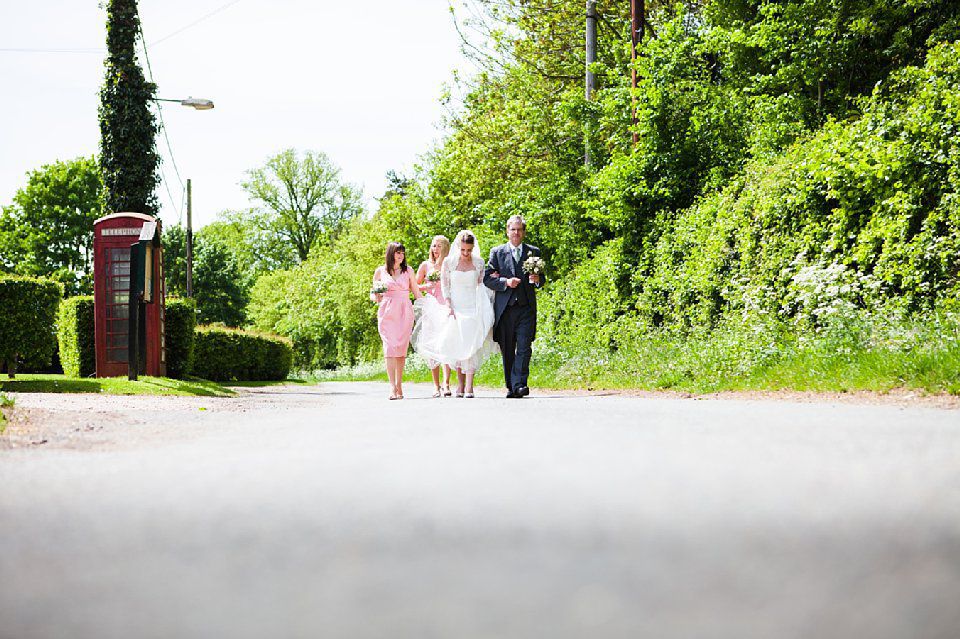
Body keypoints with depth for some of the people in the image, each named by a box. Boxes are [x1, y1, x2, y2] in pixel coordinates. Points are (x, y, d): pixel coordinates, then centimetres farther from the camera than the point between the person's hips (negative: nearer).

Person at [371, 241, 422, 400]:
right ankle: (393, 387, -18)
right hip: (387, 313, -1)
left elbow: (416, 292, 16)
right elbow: (373, 293, 16)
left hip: (405, 313, 1)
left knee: (401, 348, -4)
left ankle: (399, 385, 3)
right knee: (390, 346, -13)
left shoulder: (408, 271, 12)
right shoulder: (380, 271, 10)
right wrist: (376, 297, -7)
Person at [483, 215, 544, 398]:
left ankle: (520, 384, -16)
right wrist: (506, 282, -13)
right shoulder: (497, 252, 9)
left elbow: (541, 280, 16)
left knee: (524, 348, -12)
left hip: (526, 307, 0)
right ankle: (510, 386, 13)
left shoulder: (534, 252, 13)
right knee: (507, 350, 5)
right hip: (505, 307, 0)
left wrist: (538, 279, -7)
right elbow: (487, 278, 3)